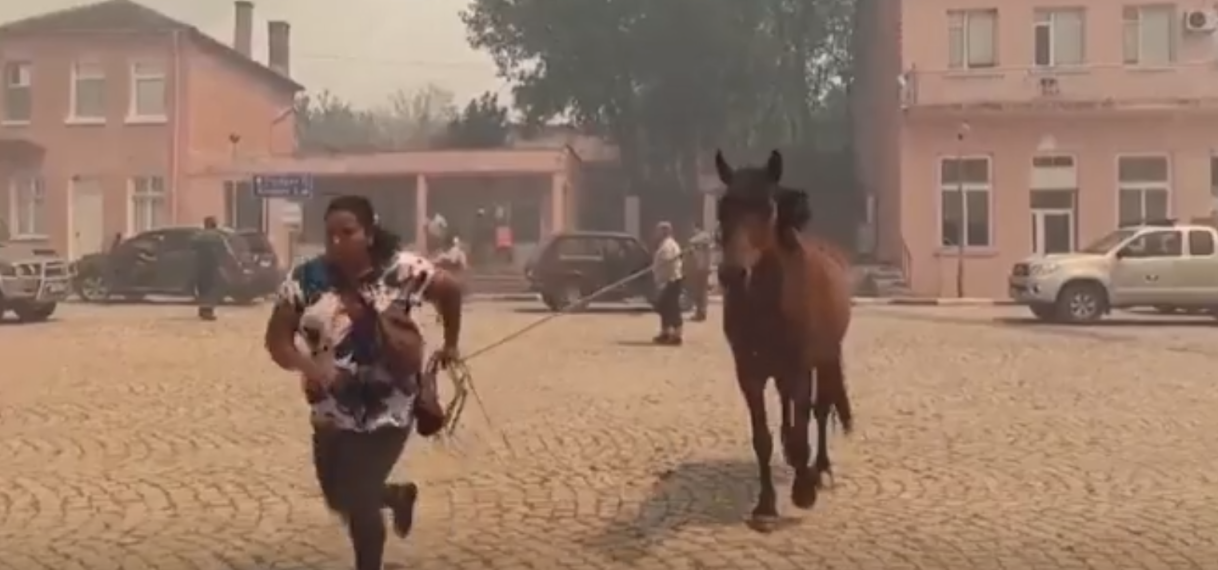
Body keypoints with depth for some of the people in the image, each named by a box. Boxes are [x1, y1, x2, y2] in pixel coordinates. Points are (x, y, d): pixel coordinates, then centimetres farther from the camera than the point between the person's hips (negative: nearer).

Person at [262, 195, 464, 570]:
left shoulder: (401, 269, -14)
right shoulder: (306, 278, -9)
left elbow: (450, 290, 3)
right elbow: (277, 338, -6)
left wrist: (450, 344, 11)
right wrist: (308, 365, -25)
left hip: (387, 412, -4)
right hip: (331, 414, 4)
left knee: (359, 501, -7)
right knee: (338, 498, 18)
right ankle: (399, 496, 49)